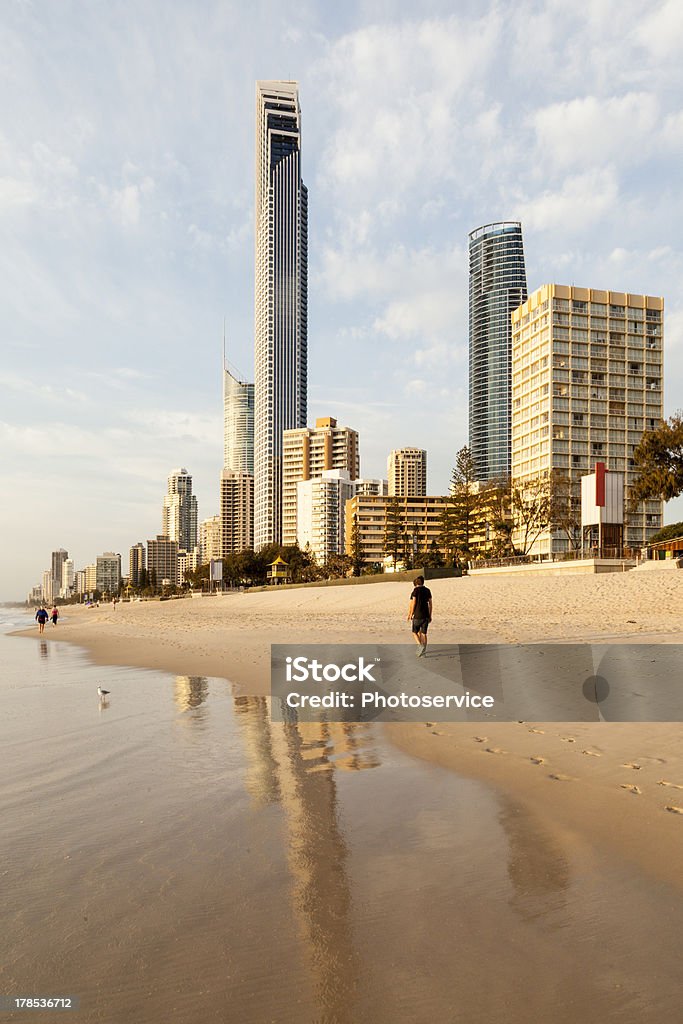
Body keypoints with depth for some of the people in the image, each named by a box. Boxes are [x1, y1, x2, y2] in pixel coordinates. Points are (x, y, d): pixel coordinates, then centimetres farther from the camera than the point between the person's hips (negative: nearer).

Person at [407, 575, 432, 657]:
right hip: (426, 616, 5)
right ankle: (423, 651, 8)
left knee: (415, 632, 10)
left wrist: (410, 614, -1)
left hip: (418, 616, -4)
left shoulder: (415, 590, -7)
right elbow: (430, 604, 9)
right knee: (423, 633, 9)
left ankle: (421, 646, -11)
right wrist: (430, 616, 15)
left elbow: (413, 604, -10)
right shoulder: (427, 590, 8)